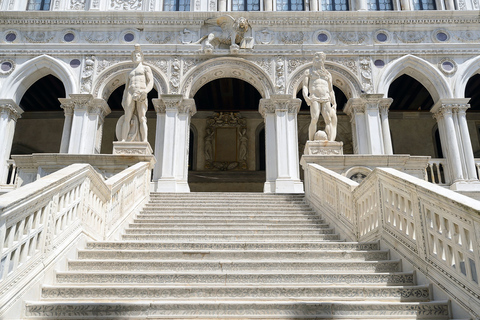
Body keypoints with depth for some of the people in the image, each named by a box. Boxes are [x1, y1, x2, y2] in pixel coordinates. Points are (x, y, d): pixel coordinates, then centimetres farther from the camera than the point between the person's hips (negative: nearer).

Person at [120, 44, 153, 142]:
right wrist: (123, 100, 8)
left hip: (141, 94, -3)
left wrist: (145, 91, -16)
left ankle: (144, 141, -25)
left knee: (142, 118, -15)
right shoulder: (130, 73, 31)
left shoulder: (146, 68, 19)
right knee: (127, 118, -11)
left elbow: (151, 82, 4)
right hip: (130, 94, 3)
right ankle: (123, 141, -21)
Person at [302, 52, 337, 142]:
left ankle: (330, 142, -23)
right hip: (314, 99, -3)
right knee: (314, 119, -21)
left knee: (328, 119, -15)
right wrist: (306, 97, -13)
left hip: (326, 99, 3)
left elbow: (331, 90, 22)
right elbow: (305, 86, 7)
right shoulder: (309, 71, 19)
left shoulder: (328, 74, 27)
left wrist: (334, 104, 11)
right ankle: (311, 142, -23)